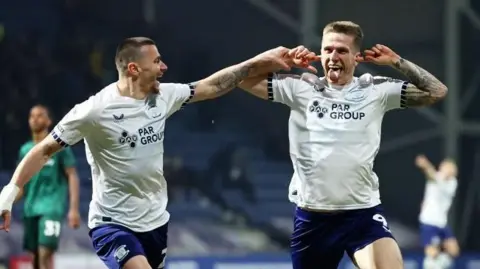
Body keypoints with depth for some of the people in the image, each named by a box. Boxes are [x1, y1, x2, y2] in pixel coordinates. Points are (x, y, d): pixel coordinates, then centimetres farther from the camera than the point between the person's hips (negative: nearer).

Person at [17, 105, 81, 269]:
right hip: (30, 209, 6)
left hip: (51, 208, -6)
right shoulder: (25, 150, 15)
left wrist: (74, 208, -13)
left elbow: (72, 176, -4)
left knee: (45, 253, -18)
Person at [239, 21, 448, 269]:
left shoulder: (376, 90, 3)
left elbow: (436, 92, 3)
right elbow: (243, 80, 3)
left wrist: (396, 61, -3)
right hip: (312, 216, 2)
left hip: (363, 213, -2)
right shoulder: (300, 88, 3)